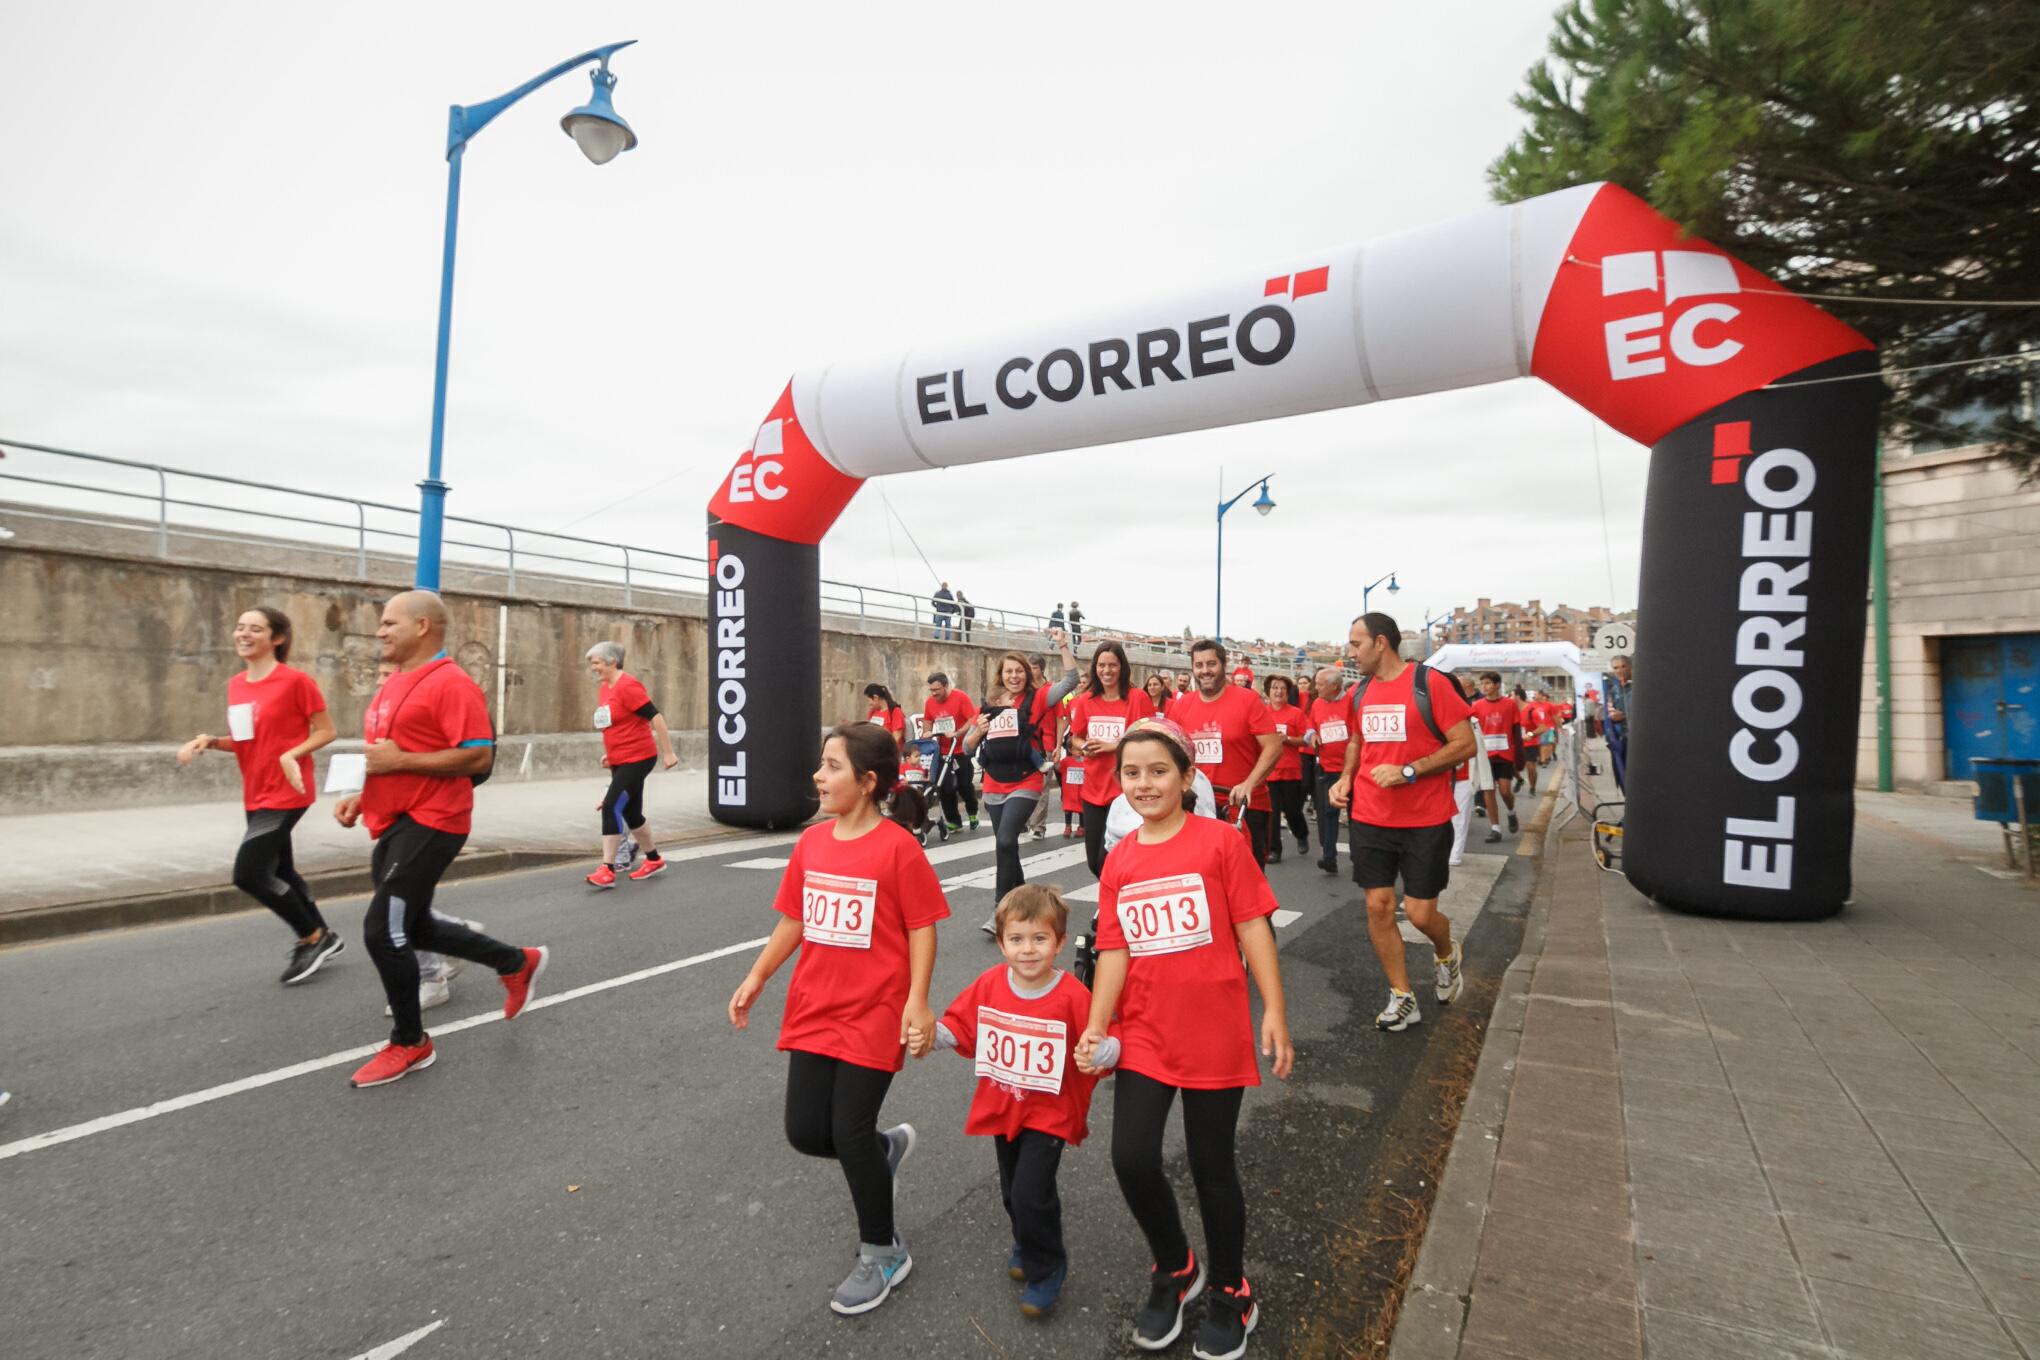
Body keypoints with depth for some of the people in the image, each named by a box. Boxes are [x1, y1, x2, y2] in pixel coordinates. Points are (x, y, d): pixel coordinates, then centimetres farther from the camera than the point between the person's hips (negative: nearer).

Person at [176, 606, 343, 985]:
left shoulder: (295, 680, -14)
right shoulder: (235, 685, 8)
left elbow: (326, 731, -11)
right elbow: (245, 741, 16)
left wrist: (291, 755, -24)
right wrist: (209, 741, -2)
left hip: (286, 794, -8)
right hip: (256, 795, 8)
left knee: (248, 873, -10)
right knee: (279, 872, 16)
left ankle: (312, 936, 9)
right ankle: (321, 936, 32)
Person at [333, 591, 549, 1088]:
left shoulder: (451, 684, -17)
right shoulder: (396, 684, 14)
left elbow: (479, 757, -22)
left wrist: (400, 760, -22)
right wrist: (362, 797, 11)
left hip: (428, 826, -10)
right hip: (395, 824, 10)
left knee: (383, 931, -8)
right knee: (413, 927, 18)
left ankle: (410, 1043, 12)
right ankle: (517, 962, 34)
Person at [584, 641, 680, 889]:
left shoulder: (627, 685, -16)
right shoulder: (605, 688, 10)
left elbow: (655, 717, -19)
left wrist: (668, 752, -18)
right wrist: (608, 752, 21)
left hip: (637, 759, -10)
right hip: (619, 761, 10)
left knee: (612, 807, -16)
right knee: (631, 813, 16)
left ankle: (607, 870, -12)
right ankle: (654, 860, 32)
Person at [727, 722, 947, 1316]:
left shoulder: (898, 847, -17)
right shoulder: (812, 841, 2)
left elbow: (922, 929, -13)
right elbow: (793, 921, 10)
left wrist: (916, 1002, -19)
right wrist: (755, 979, 7)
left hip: (874, 1016, -6)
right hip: (812, 1011, 6)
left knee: (849, 1131, 0)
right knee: (805, 1132, 9)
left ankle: (882, 1255, 27)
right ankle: (885, 1148, 41)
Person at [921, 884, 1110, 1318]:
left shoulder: (1073, 996, -22)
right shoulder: (989, 984, -10)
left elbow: (1103, 1040, -18)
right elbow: (961, 1026, 2)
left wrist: (1104, 1051, -40)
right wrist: (931, 1032, -16)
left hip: (1049, 1114, -4)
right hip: (1002, 1108, 5)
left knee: (1031, 1192, -10)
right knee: (1012, 1191, 19)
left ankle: (1046, 1268, 18)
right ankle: (1028, 1245, 50)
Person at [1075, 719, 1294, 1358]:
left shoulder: (1219, 841, -9)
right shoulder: (1118, 861, 2)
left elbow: (1253, 928, -8)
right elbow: (1115, 951, 1)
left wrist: (1274, 1011, -10)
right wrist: (1096, 1027, -7)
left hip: (1214, 1037, -3)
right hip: (1144, 1036, 3)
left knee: (1212, 1168, 10)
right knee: (1132, 1159, -2)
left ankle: (1230, 1293, 37)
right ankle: (1175, 1268, 30)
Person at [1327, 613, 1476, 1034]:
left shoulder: (1431, 682, -11)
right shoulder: (1360, 692, 7)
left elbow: (1466, 744, -12)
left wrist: (1408, 771, -19)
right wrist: (1346, 776, 5)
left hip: (1425, 822, -5)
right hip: (1371, 820, 5)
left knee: (1420, 912, 0)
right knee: (1378, 905, 3)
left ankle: (1446, 953, 36)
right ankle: (1402, 998, 18)